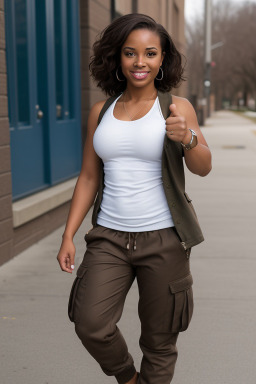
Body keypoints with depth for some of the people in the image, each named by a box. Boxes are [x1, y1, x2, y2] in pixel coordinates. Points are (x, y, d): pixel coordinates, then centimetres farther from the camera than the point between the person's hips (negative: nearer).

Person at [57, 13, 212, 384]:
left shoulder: (177, 107, -3)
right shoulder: (101, 112, 6)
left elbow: (203, 167, -15)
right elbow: (89, 177, 10)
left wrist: (187, 137, -36)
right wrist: (68, 236, 3)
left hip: (164, 238, -2)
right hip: (110, 238, 2)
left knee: (159, 341, 5)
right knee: (90, 325, -13)